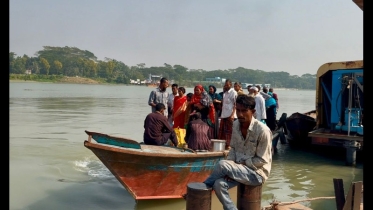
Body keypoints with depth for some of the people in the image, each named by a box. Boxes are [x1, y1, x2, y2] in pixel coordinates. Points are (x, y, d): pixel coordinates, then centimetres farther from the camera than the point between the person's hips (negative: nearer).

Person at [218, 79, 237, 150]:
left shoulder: (233, 92, -6)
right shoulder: (225, 93, 16)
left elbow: (235, 105, -11)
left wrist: (232, 114, -19)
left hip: (230, 115, -7)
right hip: (224, 115, 8)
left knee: (229, 131, -3)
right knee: (221, 130, 8)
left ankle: (229, 145, 3)